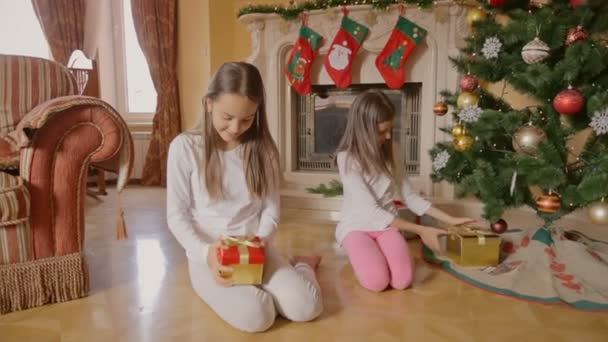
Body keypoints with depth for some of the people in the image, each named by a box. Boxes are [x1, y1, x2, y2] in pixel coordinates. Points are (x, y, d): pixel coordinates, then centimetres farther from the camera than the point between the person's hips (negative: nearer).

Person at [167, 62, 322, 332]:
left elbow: (271, 207, 5)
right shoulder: (185, 147, -8)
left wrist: (262, 239, -15)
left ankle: (302, 265, 17)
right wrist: (205, 252, -20)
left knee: (305, 307, -17)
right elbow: (176, 215, -5)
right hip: (209, 255, -2)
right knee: (255, 316, -27)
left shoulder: (263, 148, 1)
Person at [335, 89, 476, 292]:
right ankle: (357, 251, 4)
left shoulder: (386, 154, 4)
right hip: (356, 226, -4)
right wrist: (421, 231, -19)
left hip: (387, 224, 4)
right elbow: (372, 211, -20)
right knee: (377, 281, -27)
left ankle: (376, 250, 8)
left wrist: (450, 220, -1)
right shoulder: (347, 158, -17)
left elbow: (409, 196, 7)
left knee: (403, 280, -22)